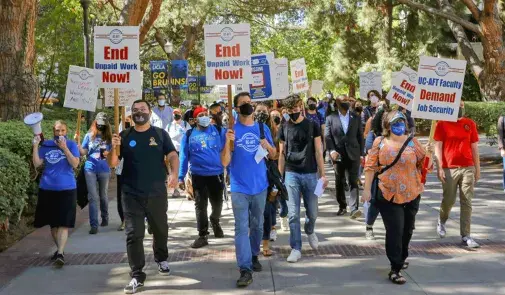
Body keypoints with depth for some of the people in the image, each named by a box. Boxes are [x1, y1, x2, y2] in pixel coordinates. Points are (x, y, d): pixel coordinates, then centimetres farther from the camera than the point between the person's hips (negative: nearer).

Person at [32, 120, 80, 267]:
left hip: (66, 189, -3)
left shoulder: (71, 144, -2)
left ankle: (60, 254, -12)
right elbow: (37, 164, -1)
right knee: (52, 223, 13)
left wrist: (64, 148, -21)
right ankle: (59, 248, 29)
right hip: (47, 189, 4)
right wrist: (35, 146, -10)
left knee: (63, 223, -8)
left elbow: (75, 164, -14)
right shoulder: (46, 145, 6)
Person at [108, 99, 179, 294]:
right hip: (131, 194, -1)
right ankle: (137, 276, -1)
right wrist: (114, 148, -18)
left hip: (157, 193, 1)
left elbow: (172, 156, -4)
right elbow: (112, 164, 2)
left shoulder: (160, 134, 4)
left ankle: (161, 259, 43)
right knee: (133, 234, -5)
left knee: (160, 229, 17)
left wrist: (174, 174, -24)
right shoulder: (124, 136, 4)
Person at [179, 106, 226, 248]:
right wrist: (181, 177, 0)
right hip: (198, 176, 0)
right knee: (200, 205, 4)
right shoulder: (189, 135, 1)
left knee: (217, 203, 13)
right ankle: (202, 235, 12)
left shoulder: (219, 131, 0)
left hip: (217, 174, 0)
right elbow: (184, 157, 3)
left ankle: (215, 221, 43)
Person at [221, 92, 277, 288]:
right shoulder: (231, 130, -5)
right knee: (241, 228, -6)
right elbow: (224, 162, -9)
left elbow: (273, 155, 12)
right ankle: (245, 270, -8)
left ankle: (254, 257, 35)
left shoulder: (262, 128, 5)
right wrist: (228, 142, -25)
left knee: (257, 225, 16)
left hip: (260, 186, 4)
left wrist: (268, 146, -10)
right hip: (240, 188, -3)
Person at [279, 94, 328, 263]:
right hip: (291, 174, 0)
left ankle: (310, 231, 40)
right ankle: (296, 248, 6)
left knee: (312, 213, 8)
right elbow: (282, 154, 8)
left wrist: (322, 174, -4)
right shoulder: (284, 128, 5)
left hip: (310, 174, 0)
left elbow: (318, 151, 1)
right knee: (293, 214, -2)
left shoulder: (312, 126, 2)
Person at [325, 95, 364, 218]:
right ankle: (342, 207, 23)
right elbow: (328, 137, 0)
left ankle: (354, 209, -15)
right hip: (338, 155, 0)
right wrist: (332, 151, -14)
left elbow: (360, 136, 9)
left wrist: (361, 153, 5)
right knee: (339, 182, 9)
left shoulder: (356, 118, 8)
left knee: (353, 182, -8)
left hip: (353, 154, 0)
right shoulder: (330, 118, 3)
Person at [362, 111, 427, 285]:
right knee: (395, 230, -8)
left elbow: (424, 161, 11)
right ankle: (395, 269, -2)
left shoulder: (412, 142, 1)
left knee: (407, 229, 15)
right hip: (388, 195, -2)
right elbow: (371, 166, 1)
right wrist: (367, 189, -2)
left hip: (411, 194, 3)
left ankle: (401, 258, 39)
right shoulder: (380, 142, -1)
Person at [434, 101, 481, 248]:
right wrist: (440, 168, -9)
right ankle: (442, 221, 38)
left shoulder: (470, 124, 7)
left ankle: (465, 236, 3)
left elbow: (474, 147, 10)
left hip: (468, 168, 2)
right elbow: (438, 147, -2)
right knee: (449, 200, 7)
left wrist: (477, 168, 8)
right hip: (449, 169, -2)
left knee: (467, 203, 0)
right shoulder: (442, 124, -1)